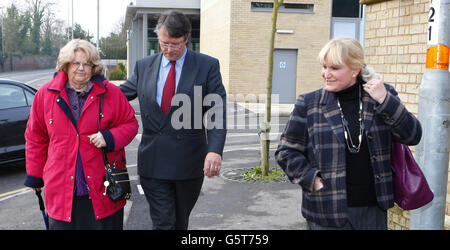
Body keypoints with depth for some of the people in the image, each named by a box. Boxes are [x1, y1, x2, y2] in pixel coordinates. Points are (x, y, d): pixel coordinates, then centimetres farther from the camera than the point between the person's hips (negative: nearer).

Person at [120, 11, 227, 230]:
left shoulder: (208, 66, -4)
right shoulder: (144, 66, 5)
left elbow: (217, 111, -10)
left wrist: (215, 150, -24)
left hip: (189, 161, -1)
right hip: (153, 162, 1)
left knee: (181, 222, 18)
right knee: (163, 223, 2)